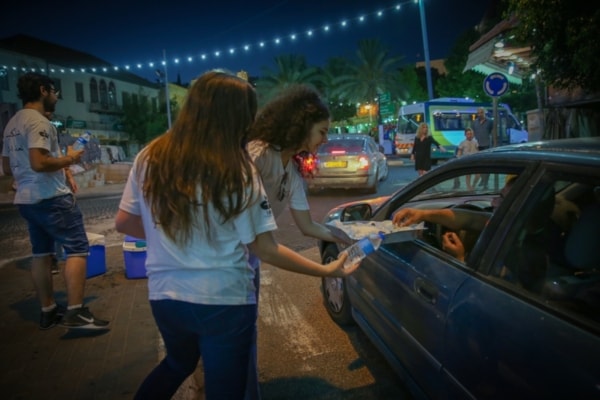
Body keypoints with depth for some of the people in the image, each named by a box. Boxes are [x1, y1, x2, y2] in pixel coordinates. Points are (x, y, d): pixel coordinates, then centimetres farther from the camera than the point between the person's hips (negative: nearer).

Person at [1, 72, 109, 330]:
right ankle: (75, 312, -10)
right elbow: (39, 163, -25)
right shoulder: (38, 121, -14)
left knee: (41, 253, 13)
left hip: (26, 199, 10)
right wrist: (68, 159, -10)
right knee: (77, 249, -7)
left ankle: (48, 311, 20)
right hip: (51, 199, -10)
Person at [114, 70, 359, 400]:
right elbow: (265, 250, -13)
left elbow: (124, 223, 5)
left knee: (177, 364, 34)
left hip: (165, 297, 4)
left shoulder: (150, 158, -4)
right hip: (225, 302, -4)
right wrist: (326, 271, -3)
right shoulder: (238, 172, -16)